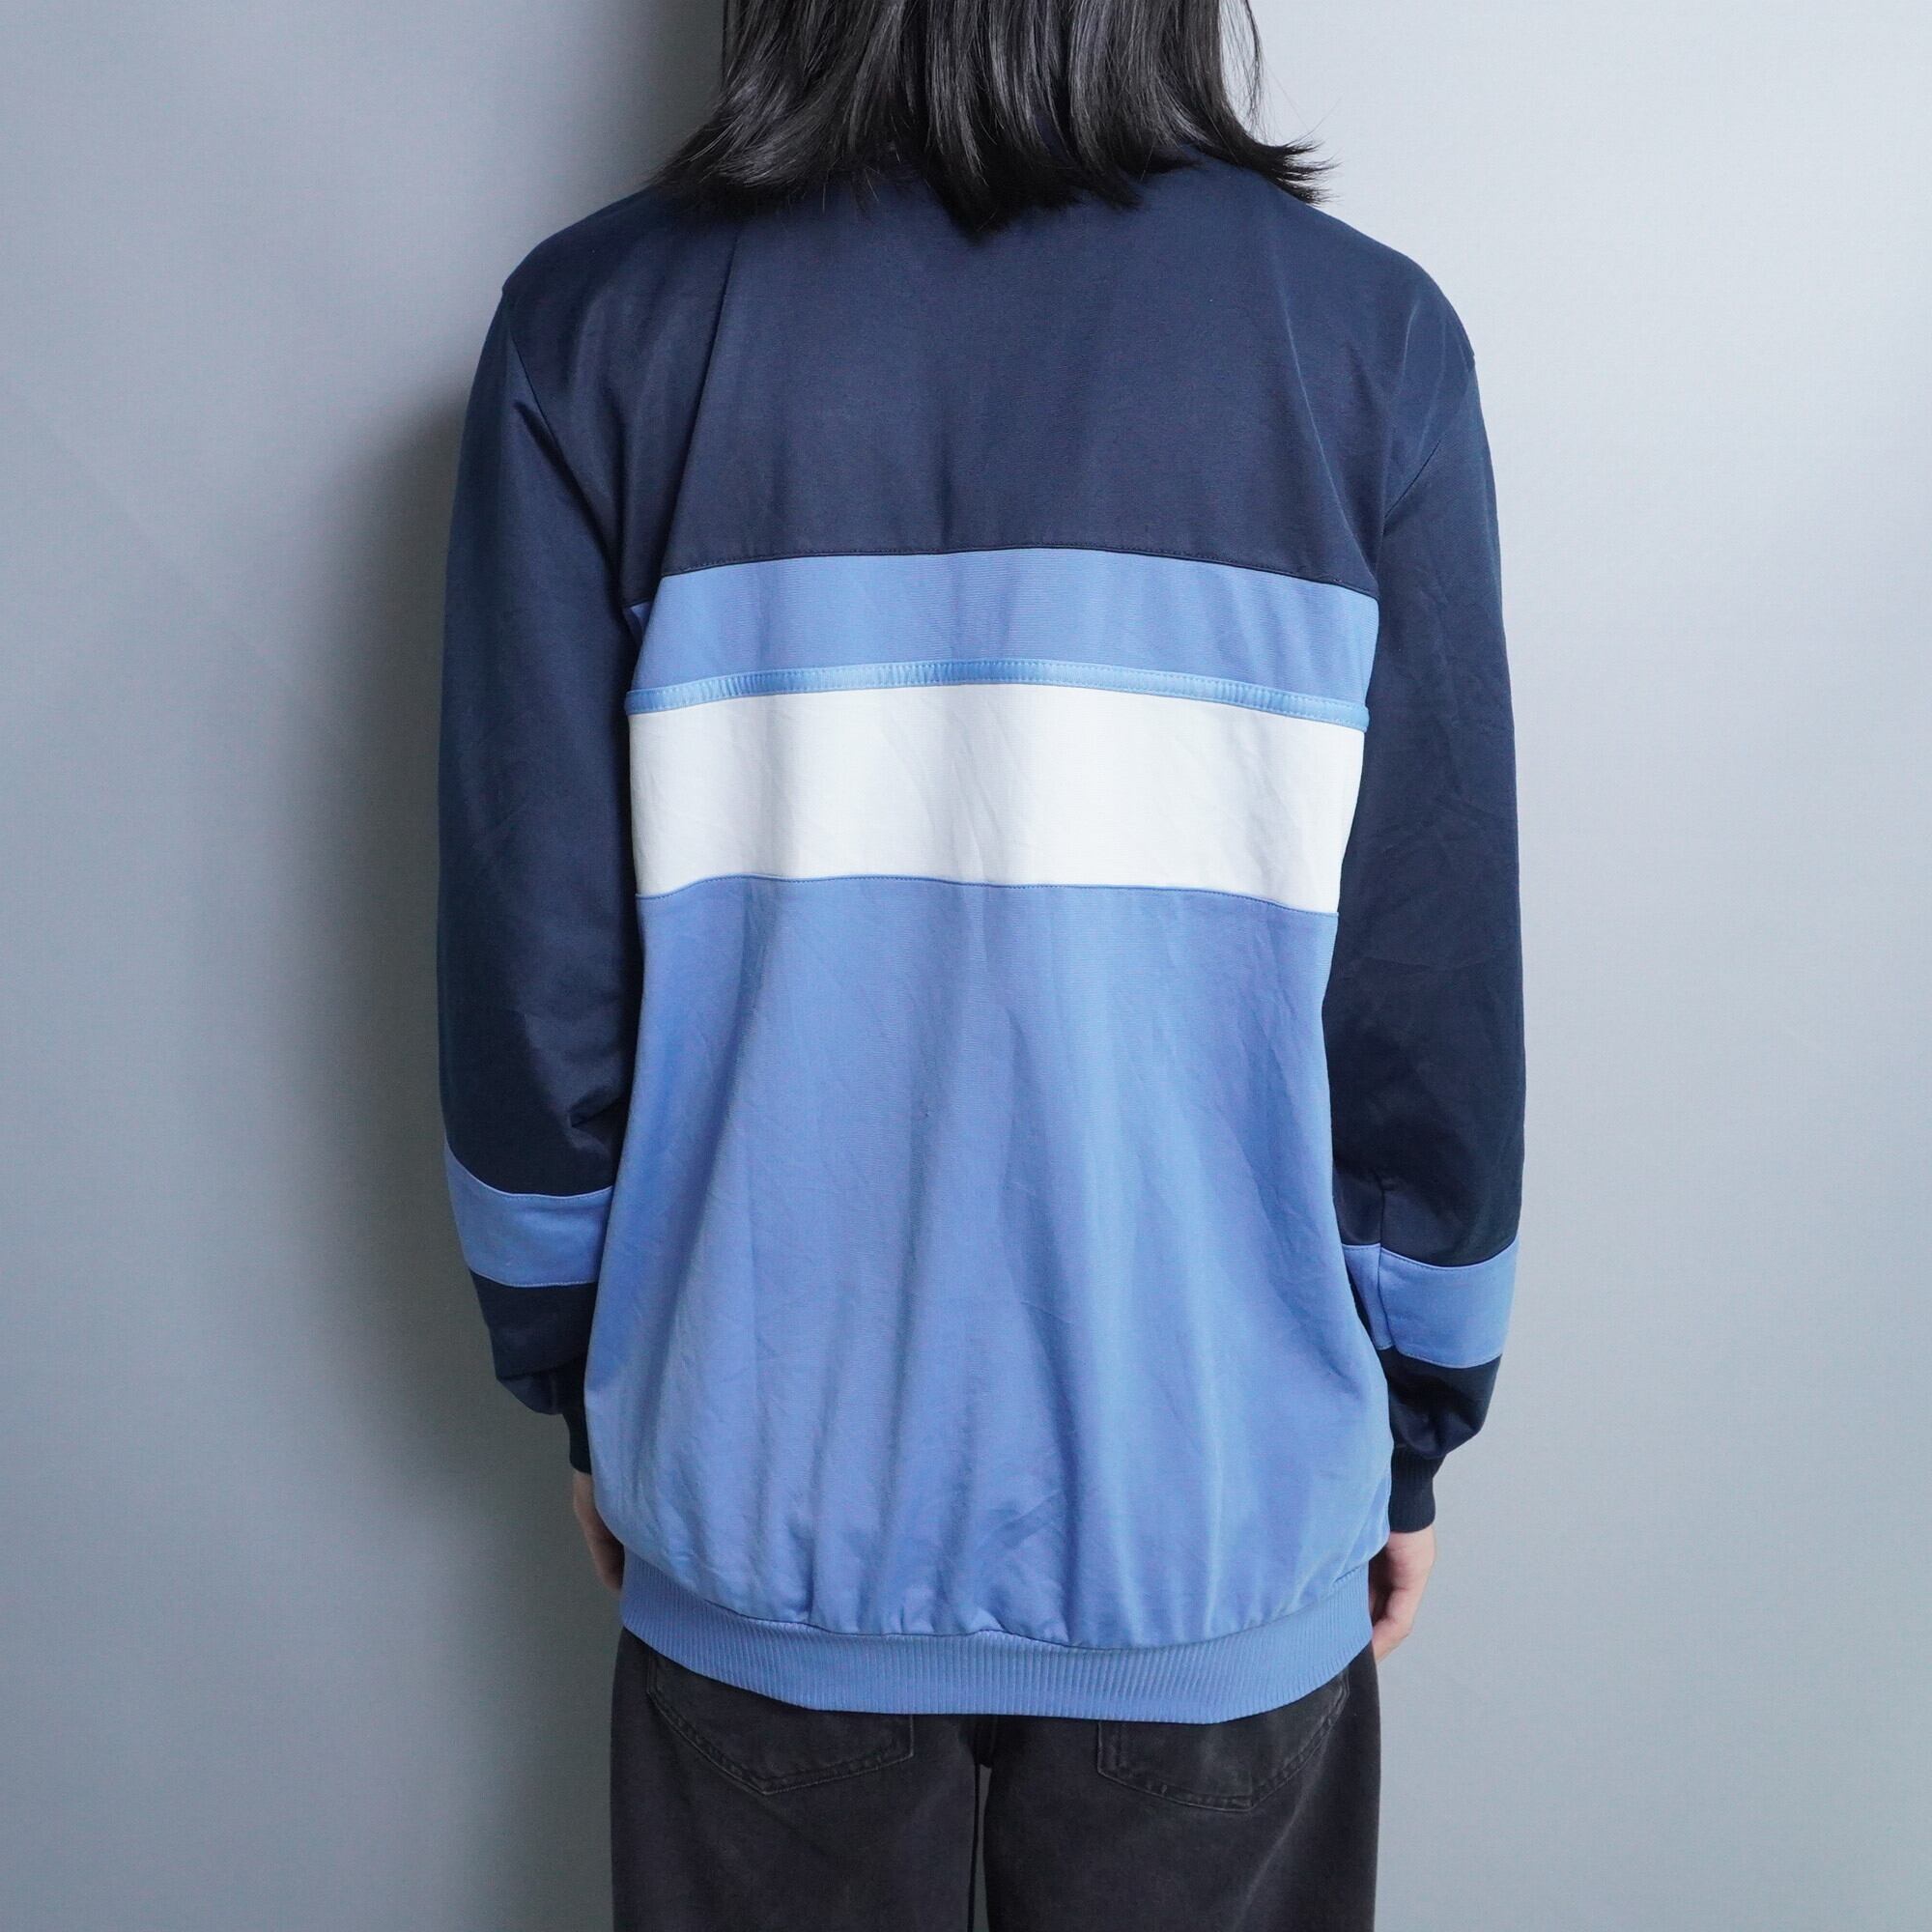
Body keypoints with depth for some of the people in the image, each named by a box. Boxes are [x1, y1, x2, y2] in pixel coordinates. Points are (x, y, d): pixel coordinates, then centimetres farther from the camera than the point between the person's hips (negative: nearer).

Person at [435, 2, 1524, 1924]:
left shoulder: (597, 326, -8)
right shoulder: (1367, 338, -9)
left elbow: (530, 971, -5)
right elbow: (1438, 1006, -6)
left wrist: (574, 1377, 11)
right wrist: (1415, 1430, 9)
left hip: (763, 1499, 1)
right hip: (1217, 1514, 0)